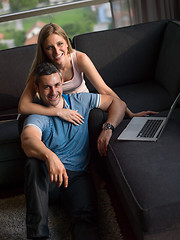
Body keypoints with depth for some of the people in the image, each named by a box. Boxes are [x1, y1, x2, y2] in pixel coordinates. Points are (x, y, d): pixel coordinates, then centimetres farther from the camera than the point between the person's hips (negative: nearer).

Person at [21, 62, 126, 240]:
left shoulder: (80, 101, 11)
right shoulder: (36, 117, -3)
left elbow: (117, 103, 12)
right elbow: (28, 140, -27)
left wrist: (108, 128, -8)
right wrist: (49, 156, -49)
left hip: (77, 176, 2)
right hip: (46, 177, -1)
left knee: (86, 215, -29)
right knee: (33, 163, -36)